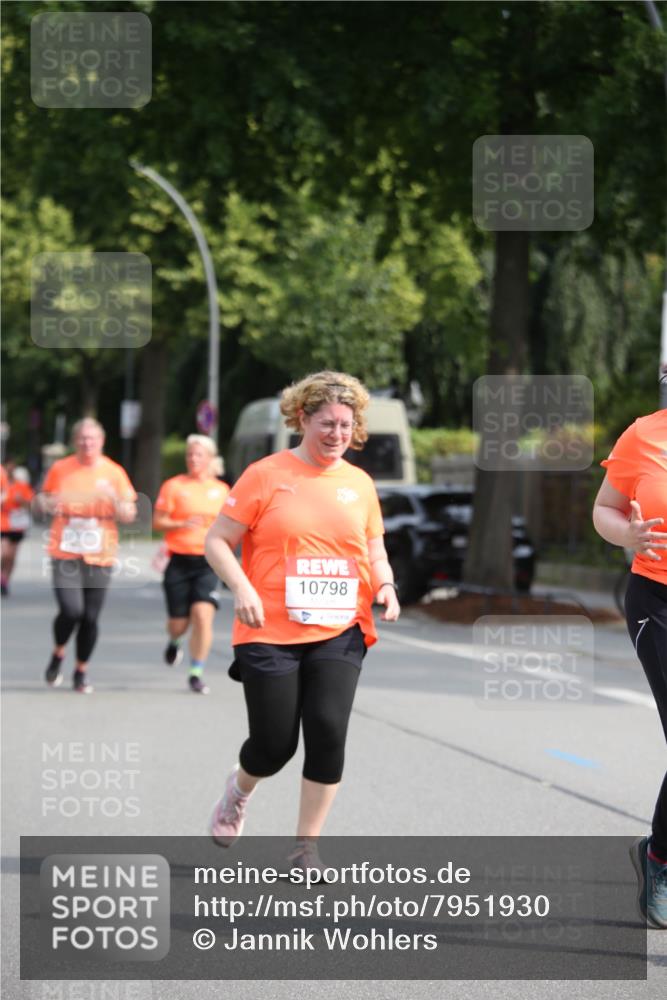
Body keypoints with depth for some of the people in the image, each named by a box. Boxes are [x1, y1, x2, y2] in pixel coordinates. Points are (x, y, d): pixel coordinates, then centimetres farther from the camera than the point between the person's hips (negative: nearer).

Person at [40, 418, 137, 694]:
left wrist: (114, 500, -15)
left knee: (90, 617, 3)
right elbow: (44, 498, 16)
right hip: (65, 554, -1)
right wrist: (50, 504, -7)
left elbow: (129, 516, 5)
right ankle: (58, 654, 13)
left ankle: (81, 671, 23)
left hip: (100, 557, 1)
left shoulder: (114, 473, 3)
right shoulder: (60, 469, 3)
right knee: (71, 609, -17)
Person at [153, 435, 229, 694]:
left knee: (203, 615, -15)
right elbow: (157, 522, -2)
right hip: (180, 561, -1)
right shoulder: (174, 486, 1)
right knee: (179, 622, 3)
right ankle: (173, 642, 41)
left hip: (208, 562, 1)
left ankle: (196, 674, -5)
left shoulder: (221, 490, 9)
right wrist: (182, 524, -17)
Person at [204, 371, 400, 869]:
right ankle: (239, 791, 37)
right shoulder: (266, 475, -2)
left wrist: (384, 583, -2)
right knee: (275, 743, 0)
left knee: (328, 732, -12)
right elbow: (218, 541, 0)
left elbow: (375, 553, 20)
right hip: (271, 633, -3)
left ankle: (307, 847, 2)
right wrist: (242, 588, -16)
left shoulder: (360, 484, 10)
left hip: (339, 633, 3)